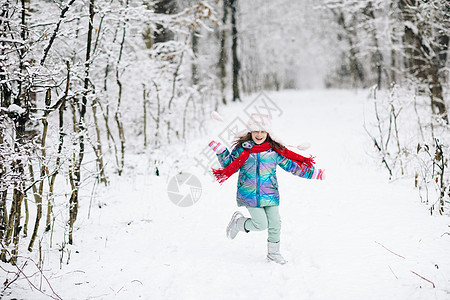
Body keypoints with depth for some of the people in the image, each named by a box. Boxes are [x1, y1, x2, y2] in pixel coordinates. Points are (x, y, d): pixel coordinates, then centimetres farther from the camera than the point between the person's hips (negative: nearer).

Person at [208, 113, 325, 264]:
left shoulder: (274, 150, 1)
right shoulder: (242, 149, -2)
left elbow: (291, 165, 7)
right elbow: (229, 166, 9)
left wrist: (314, 173, 4)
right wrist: (220, 151, -4)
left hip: (270, 194, 3)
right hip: (250, 194, -3)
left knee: (275, 225, 3)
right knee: (261, 224, -9)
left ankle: (273, 252, 27)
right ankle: (238, 222, 20)